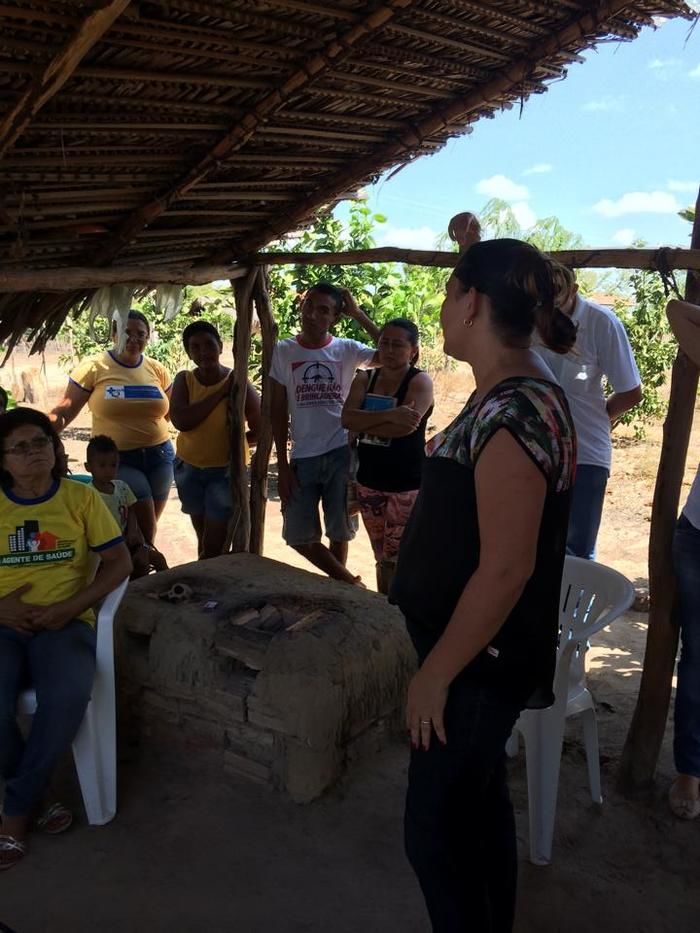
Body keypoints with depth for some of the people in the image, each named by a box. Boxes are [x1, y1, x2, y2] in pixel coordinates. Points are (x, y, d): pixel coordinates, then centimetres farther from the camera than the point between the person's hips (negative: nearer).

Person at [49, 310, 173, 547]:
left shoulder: (157, 370, 3)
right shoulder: (93, 368, -7)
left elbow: (171, 411, 15)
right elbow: (64, 411, -10)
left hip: (159, 455, 4)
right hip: (116, 459, -4)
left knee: (148, 523, 15)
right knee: (145, 521, -12)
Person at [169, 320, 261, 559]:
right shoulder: (184, 380, -6)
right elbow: (181, 421, -24)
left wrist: (234, 443, -16)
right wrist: (220, 393, -22)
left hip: (226, 470, -3)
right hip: (189, 468, 4)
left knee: (215, 546, -1)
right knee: (204, 541, 19)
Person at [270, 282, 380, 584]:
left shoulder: (347, 349, -1)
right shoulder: (283, 351, 1)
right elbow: (279, 412, 3)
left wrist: (359, 315, -13)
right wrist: (282, 464, -1)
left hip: (341, 454, -1)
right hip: (302, 457, 2)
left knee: (339, 532, 10)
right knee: (299, 536, 3)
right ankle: (349, 582, 18)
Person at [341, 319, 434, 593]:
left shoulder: (420, 382, -7)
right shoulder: (364, 379, 7)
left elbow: (407, 426, -23)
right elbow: (347, 418, -11)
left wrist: (365, 424, -11)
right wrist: (389, 416, -25)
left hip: (406, 485, -5)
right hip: (369, 482, 5)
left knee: (398, 561, -6)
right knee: (382, 559, 15)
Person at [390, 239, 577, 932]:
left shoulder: (513, 412, -25)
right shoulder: (513, 394, 6)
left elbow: (506, 569, -27)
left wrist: (435, 673, -18)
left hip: (479, 662, -9)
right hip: (481, 652, 9)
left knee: (434, 827, 6)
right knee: (479, 800, 23)